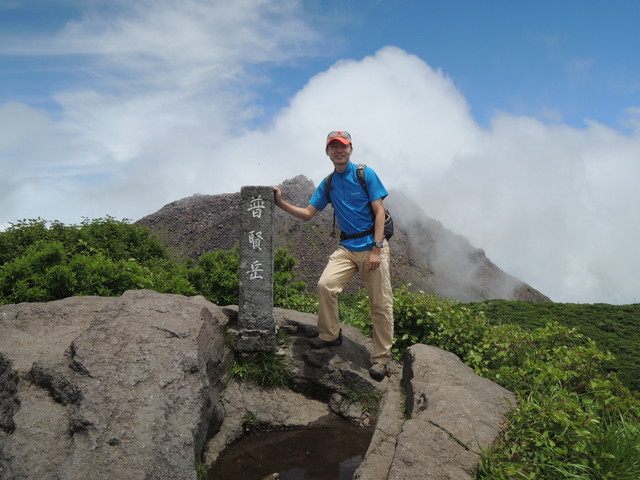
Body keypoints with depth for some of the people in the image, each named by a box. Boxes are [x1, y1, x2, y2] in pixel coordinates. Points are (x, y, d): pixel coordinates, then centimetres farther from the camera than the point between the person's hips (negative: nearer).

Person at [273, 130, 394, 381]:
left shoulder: (365, 174, -4)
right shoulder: (328, 184, 11)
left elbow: (379, 212, -8)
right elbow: (308, 214, 11)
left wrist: (376, 249, -15)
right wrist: (281, 203, -4)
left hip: (373, 246, -4)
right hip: (347, 247, 4)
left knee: (381, 304, -2)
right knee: (325, 284, -18)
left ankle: (381, 358, 10)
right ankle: (330, 335, 4)